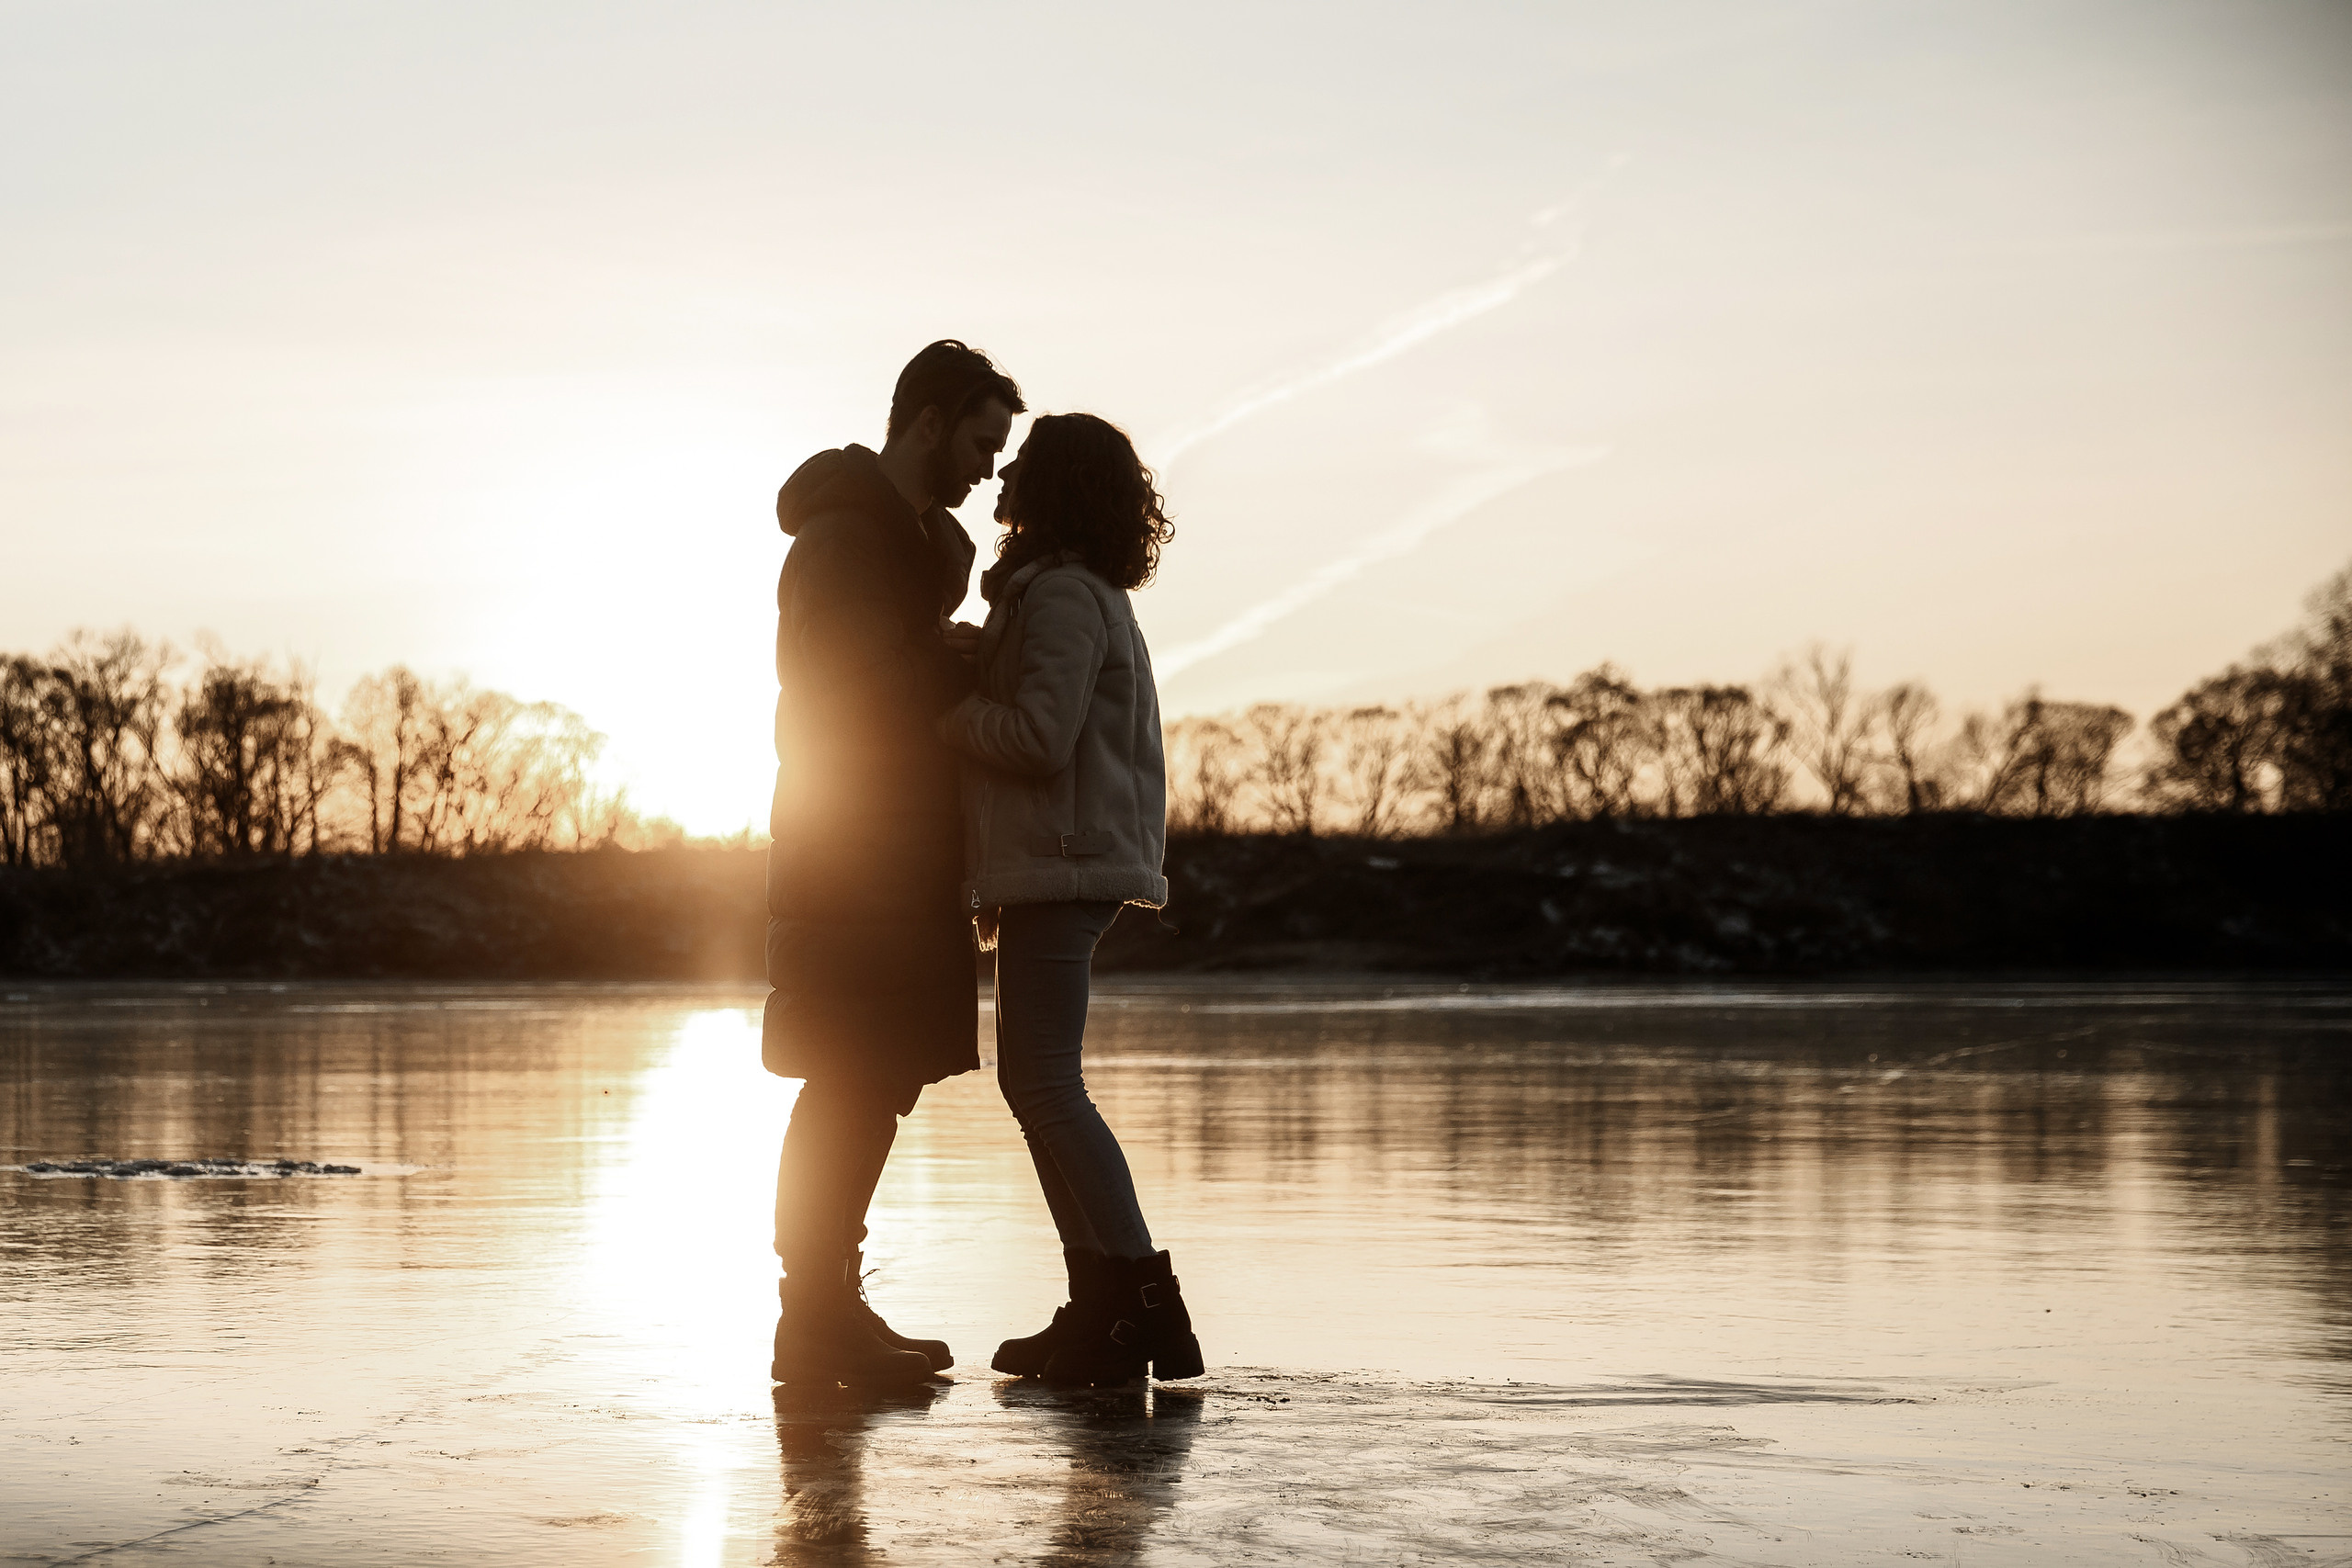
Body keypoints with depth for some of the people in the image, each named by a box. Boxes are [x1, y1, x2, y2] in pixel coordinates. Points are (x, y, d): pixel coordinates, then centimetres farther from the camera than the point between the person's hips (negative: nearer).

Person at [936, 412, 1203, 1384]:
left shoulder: (1061, 596, -13)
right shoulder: (1091, 594, 19)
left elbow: (1040, 736, -22)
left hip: (1060, 868, -10)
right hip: (1054, 867, 10)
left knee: (1047, 1085, -12)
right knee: (1033, 1080, 12)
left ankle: (1141, 1297, -14)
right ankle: (1100, 1304, 12)